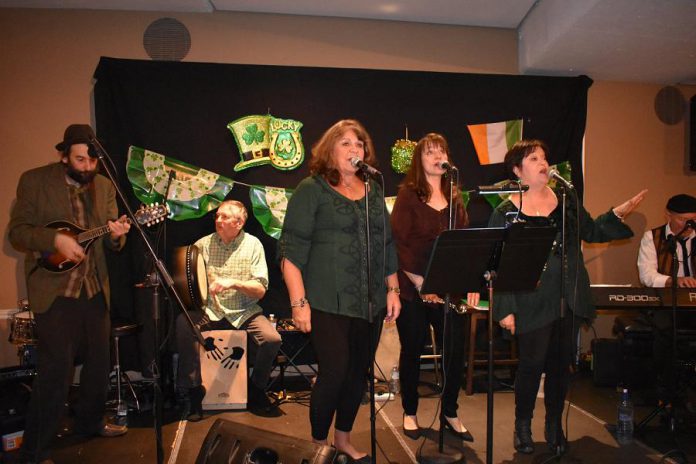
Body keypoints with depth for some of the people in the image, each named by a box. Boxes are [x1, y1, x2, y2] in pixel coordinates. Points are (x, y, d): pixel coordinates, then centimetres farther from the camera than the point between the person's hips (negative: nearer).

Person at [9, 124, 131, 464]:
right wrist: (55, 239, -23)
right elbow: (16, 232, -6)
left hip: (95, 290, 5)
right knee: (55, 371, -5)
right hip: (54, 292, -5)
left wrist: (116, 235, -16)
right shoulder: (34, 181, -5)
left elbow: (110, 243, 7)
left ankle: (90, 421, 38)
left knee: (99, 362, 15)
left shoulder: (104, 186, 6)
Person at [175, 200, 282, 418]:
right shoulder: (203, 245, 3)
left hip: (244, 312, 0)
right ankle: (195, 388, -12)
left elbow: (260, 290, -6)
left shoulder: (252, 245, -1)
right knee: (184, 323, -30)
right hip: (209, 311, 1)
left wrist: (233, 283, -22)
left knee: (272, 339, -24)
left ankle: (256, 389, 6)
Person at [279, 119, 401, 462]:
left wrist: (392, 290, 11)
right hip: (329, 302, -5)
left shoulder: (373, 191, 13)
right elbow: (292, 250, -10)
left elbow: (386, 244, 17)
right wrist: (299, 301, -15)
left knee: (358, 371, 12)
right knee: (334, 371, -5)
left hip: (370, 301, 6)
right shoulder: (311, 189, -4)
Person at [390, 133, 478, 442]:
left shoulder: (455, 197, 12)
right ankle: (410, 413, 29)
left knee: (455, 350, 6)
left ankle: (450, 414, 27)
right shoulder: (408, 195, -4)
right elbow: (398, 244, -10)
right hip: (413, 290, -4)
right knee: (412, 351, 9)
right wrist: (419, 281, -18)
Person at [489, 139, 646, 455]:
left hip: (570, 299, 5)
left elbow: (591, 232, 17)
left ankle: (554, 426, 31)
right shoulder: (506, 212, -6)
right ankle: (523, 426, 24)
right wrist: (505, 309, -12)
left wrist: (617, 215, -1)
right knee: (532, 364, 3)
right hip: (533, 302, -4)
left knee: (561, 364, 13)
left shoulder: (566, 200, 8)